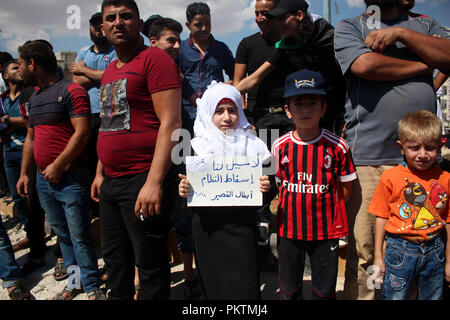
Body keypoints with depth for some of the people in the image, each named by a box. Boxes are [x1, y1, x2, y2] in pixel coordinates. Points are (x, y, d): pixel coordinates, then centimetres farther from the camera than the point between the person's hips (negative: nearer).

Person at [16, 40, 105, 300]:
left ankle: (92, 287, 12)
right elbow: (31, 137, 22)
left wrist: (58, 165, -17)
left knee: (79, 236, -1)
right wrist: (24, 173, 18)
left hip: (70, 178, -8)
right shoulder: (35, 97, 17)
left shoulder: (71, 91, -10)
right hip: (44, 180, 8)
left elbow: (82, 133, -18)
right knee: (62, 234, 15)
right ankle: (75, 281, 28)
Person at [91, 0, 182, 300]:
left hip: (142, 182, -8)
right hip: (111, 182, 9)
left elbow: (171, 123, -17)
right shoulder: (110, 70, 18)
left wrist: (154, 182, -23)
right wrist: (101, 173, 20)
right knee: (115, 259, 21)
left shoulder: (155, 59, -8)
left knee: (150, 264, 4)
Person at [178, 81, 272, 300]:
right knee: (213, 286, 10)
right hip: (207, 228, 1)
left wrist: (266, 188, -11)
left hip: (242, 225, 0)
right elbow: (187, 189, 8)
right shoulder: (196, 146, 3)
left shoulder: (253, 145, 4)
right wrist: (183, 191, -13)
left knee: (245, 287, 0)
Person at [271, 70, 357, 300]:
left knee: (324, 290, 14)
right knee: (289, 289, 17)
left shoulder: (337, 146, -8)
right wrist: (290, 209, 0)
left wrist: (331, 214, -2)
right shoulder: (279, 147, -4)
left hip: (326, 230, -1)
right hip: (289, 229, 2)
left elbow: (345, 187, 2)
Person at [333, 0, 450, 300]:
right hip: (368, 155, -3)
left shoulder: (424, 24, 23)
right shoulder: (349, 27, 12)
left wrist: (401, 33, -2)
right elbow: (365, 65, -9)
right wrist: (423, 64, 5)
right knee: (364, 253, -2)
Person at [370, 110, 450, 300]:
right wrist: (378, 257, -2)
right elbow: (381, 217, -4)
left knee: (433, 296, 16)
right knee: (393, 296, 4)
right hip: (400, 249, -2)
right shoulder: (391, 177, -9)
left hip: (434, 250, 3)